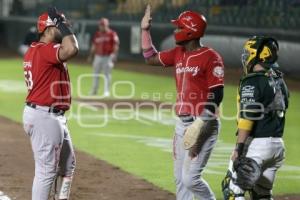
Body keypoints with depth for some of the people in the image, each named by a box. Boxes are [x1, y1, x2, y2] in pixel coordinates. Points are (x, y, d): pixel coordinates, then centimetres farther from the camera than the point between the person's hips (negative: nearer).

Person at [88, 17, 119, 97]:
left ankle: (106, 91, 1)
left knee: (107, 74, -4)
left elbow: (116, 45, -9)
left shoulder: (112, 34, -5)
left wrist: (114, 55, -19)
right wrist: (90, 56, 15)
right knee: (96, 74, 10)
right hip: (98, 57, 5)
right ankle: (94, 90, 21)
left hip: (108, 57, -5)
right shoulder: (97, 34, 11)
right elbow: (94, 46, 17)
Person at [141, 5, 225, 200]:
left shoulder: (210, 57, -13)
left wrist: (199, 125, -21)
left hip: (204, 124, -8)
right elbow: (151, 58, 24)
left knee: (191, 178, -14)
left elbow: (216, 96, -16)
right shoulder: (178, 54, 11)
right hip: (182, 123, 8)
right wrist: (145, 30, 16)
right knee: (180, 179, 11)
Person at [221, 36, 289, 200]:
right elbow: (278, 112, 14)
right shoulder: (279, 81, 12)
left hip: (256, 143, -8)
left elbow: (247, 117, -19)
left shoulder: (252, 82, -13)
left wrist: (239, 148, -19)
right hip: (277, 143, 8)